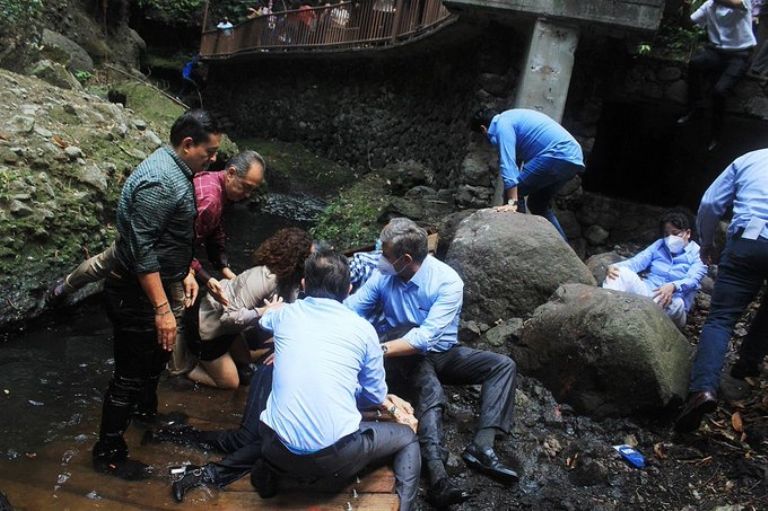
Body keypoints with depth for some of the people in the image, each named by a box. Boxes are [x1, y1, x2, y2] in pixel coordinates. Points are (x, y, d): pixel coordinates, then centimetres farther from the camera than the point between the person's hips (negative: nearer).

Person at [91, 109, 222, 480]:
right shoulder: (159, 182, -26)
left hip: (157, 286, 10)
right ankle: (109, 453, 19)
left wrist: (185, 272, 17)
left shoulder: (176, 171, 7)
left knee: (157, 357, 28)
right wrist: (162, 309, -27)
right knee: (130, 375, 3)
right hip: (136, 295, -10)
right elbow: (142, 251, -28)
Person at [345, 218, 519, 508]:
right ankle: (437, 473, -47)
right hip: (403, 356, -1)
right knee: (432, 391, -35)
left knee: (502, 365, -19)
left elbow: (427, 337, -31)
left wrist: (379, 349, -40)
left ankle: (481, 447, -29)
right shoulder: (383, 276, -11)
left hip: (440, 354, 1)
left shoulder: (448, 282, -22)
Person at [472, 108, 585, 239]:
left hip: (558, 156, -10)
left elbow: (508, 163, -17)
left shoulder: (502, 124, -4)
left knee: (513, 192, -7)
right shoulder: (511, 117, 26)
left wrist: (512, 202, -22)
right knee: (538, 204, 21)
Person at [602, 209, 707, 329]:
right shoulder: (659, 245, 21)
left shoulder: (697, 253, 7)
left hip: (673, 299, -3)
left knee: (671, 303, -41)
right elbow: (638, 261, 3)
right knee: (621, 272, -25)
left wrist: (673, 287, -37)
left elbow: (693, 280, -13)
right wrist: (615, 266, -20)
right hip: (647, 292, 3)